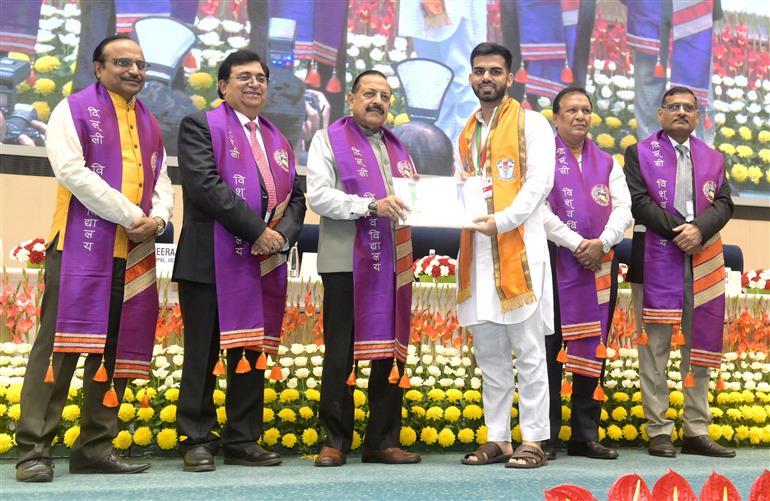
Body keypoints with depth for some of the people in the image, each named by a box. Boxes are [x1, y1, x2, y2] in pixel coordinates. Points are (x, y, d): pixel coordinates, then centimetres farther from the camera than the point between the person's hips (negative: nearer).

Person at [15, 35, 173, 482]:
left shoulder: (150, 124, 20)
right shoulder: (74, 110, 3)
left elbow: (162, 182, 16)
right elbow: (72, 171, -10)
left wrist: (157, 219, -6)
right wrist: (131, 216, -13)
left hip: (135, 252, 6)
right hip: (81, 246, -6)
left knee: (117, 348, 5)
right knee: (61, 343, -8)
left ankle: (96, 446, 13)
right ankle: (34, 450, -3)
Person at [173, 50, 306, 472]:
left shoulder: (277, 139, 21)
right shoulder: (200, 126, 2)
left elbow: (296, 196, 15)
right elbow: (205, 184, -13)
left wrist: (283, 235, -6)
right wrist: (257, 231, -16)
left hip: (264, 264, 6)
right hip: (211, 262, -5)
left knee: (252, 353, 8)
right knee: (203, 355, 0)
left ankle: (242, 441, 16)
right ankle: (197, 442, 10)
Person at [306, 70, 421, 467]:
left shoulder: (397, 147, 21)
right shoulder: (329, 139, 4)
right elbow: (318, 196, -9)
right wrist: (371, 205, -18)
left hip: (393, 265, 5)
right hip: (347, 264, -5)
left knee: (391, 353, 6)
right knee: (340, 355, 0)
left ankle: (383, 441, 16)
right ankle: (335, 442, 10)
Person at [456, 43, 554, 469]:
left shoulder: (530, 123, 2)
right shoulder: (467, 133, 21)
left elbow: (539, 181, -9)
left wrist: (502, 220, -20)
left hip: (518, 246, -6)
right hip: (476, 250, 6)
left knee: (528, 351, -2)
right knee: (489, 354, 9)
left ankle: (533, 440, 4)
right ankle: (497, 439, 16)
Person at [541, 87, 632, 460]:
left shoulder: (607, 163, 17)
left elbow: (623, 209, 7)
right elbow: (539, 209, -8)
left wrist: (602, 243, -12)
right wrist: (577, 244, -14)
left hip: (600, 264, 5)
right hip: (554, 263, -4)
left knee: (592, 348, 7)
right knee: (549, 348, -3)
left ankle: (586, 435, 15)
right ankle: (545, 437, 4)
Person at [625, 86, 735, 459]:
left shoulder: (713, 159, 17)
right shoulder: (639, 154, 6)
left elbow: (724, 203, 6)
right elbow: (639, 201, -6)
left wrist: (699, 230, -13)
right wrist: (678, 231, -13)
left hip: (702, 263, 4)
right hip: (656, 261, -4)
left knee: (699, 349, 6)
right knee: (654, 349, -1)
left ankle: (696, 431, 14)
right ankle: (658, 431, 5)